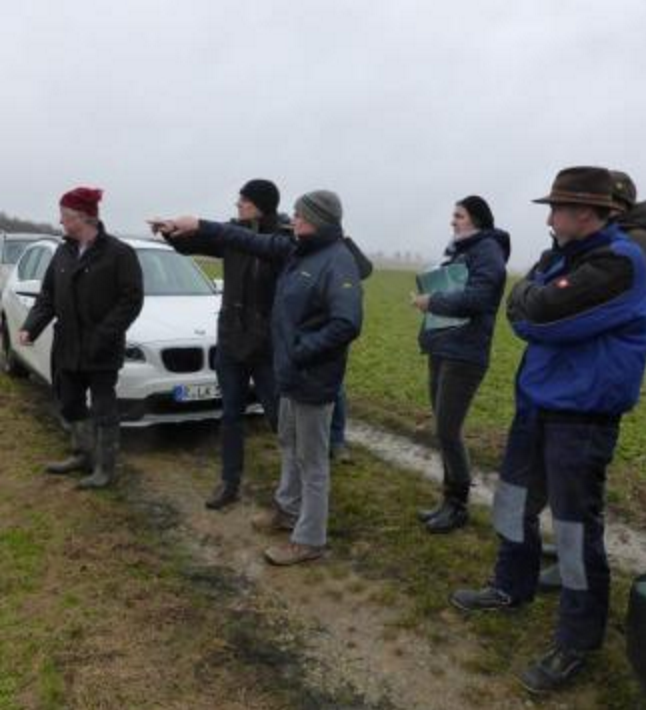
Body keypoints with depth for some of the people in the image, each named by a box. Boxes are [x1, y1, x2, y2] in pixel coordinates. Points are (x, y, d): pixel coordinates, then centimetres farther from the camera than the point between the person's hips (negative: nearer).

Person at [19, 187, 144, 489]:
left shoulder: (118, 252, -11)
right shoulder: (63, 252, 9)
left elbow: (132, 300, -14)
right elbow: (47, 295, 10)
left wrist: (103, 336, -21)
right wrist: (31, 327, -7)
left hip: (102, 351, -7)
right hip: (67, 347, 7)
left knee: (103, 409, 2)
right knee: (71, 404, 17)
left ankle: (105, 468, 15)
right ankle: (82, 455, 35)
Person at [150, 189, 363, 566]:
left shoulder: (338, 262, -21)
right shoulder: (296, 249, 6)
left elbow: (347, 324, -31)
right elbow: (251, 240, 13)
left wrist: (301, 352, -24)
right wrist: (199, 226, 9)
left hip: (313, 377, -9)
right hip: (292, 372, 9)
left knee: (312, 459, 3)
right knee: (290, 445, 24)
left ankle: (310, 539, 17)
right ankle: (288, 508, 43)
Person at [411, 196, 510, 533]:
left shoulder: (487, 250, -9)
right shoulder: (460, 251, 18)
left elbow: (475, 297, -21)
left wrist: (432, 302, -11)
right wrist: (430, 300, 0)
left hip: (463, 355, -9)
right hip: (442, 350, 9)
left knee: (447, 432, -6)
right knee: (445, 431, 12)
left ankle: (459, 506, 11)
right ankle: (450, 500, 24)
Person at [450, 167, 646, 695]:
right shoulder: (560, 255, 9)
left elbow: (540, 315, -26)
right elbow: (520, 312, 9)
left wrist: (533, 300, -7)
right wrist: (540, 306, -8)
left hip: (582, 418, -8)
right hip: (536, 404, 9)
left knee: (577, 530, 1)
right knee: (514, 503, 19)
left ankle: (577, 644, 18)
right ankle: (512, 588, 40)